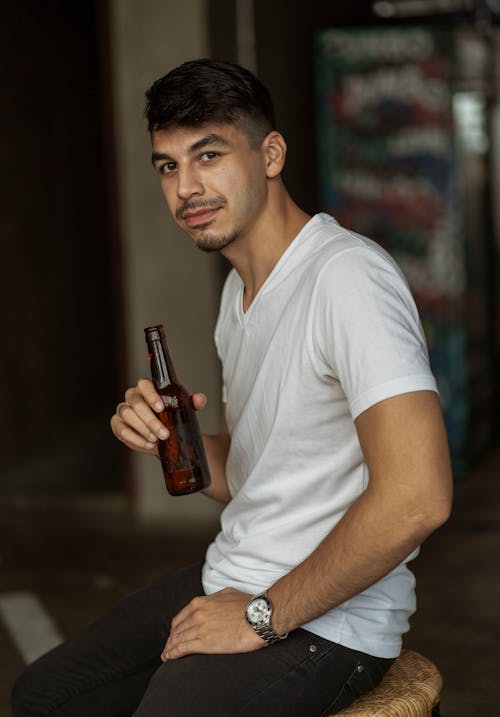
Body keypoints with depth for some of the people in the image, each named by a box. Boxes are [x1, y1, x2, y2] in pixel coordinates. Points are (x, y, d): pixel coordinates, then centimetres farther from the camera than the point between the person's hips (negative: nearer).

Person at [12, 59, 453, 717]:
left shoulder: (347, 275, -21)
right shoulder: (239, 290, 11)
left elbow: (417, 497, -31)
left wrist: (263, 615, -21)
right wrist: (166, 438, -3)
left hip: (325, 621, -9)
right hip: (230, 584, 9)